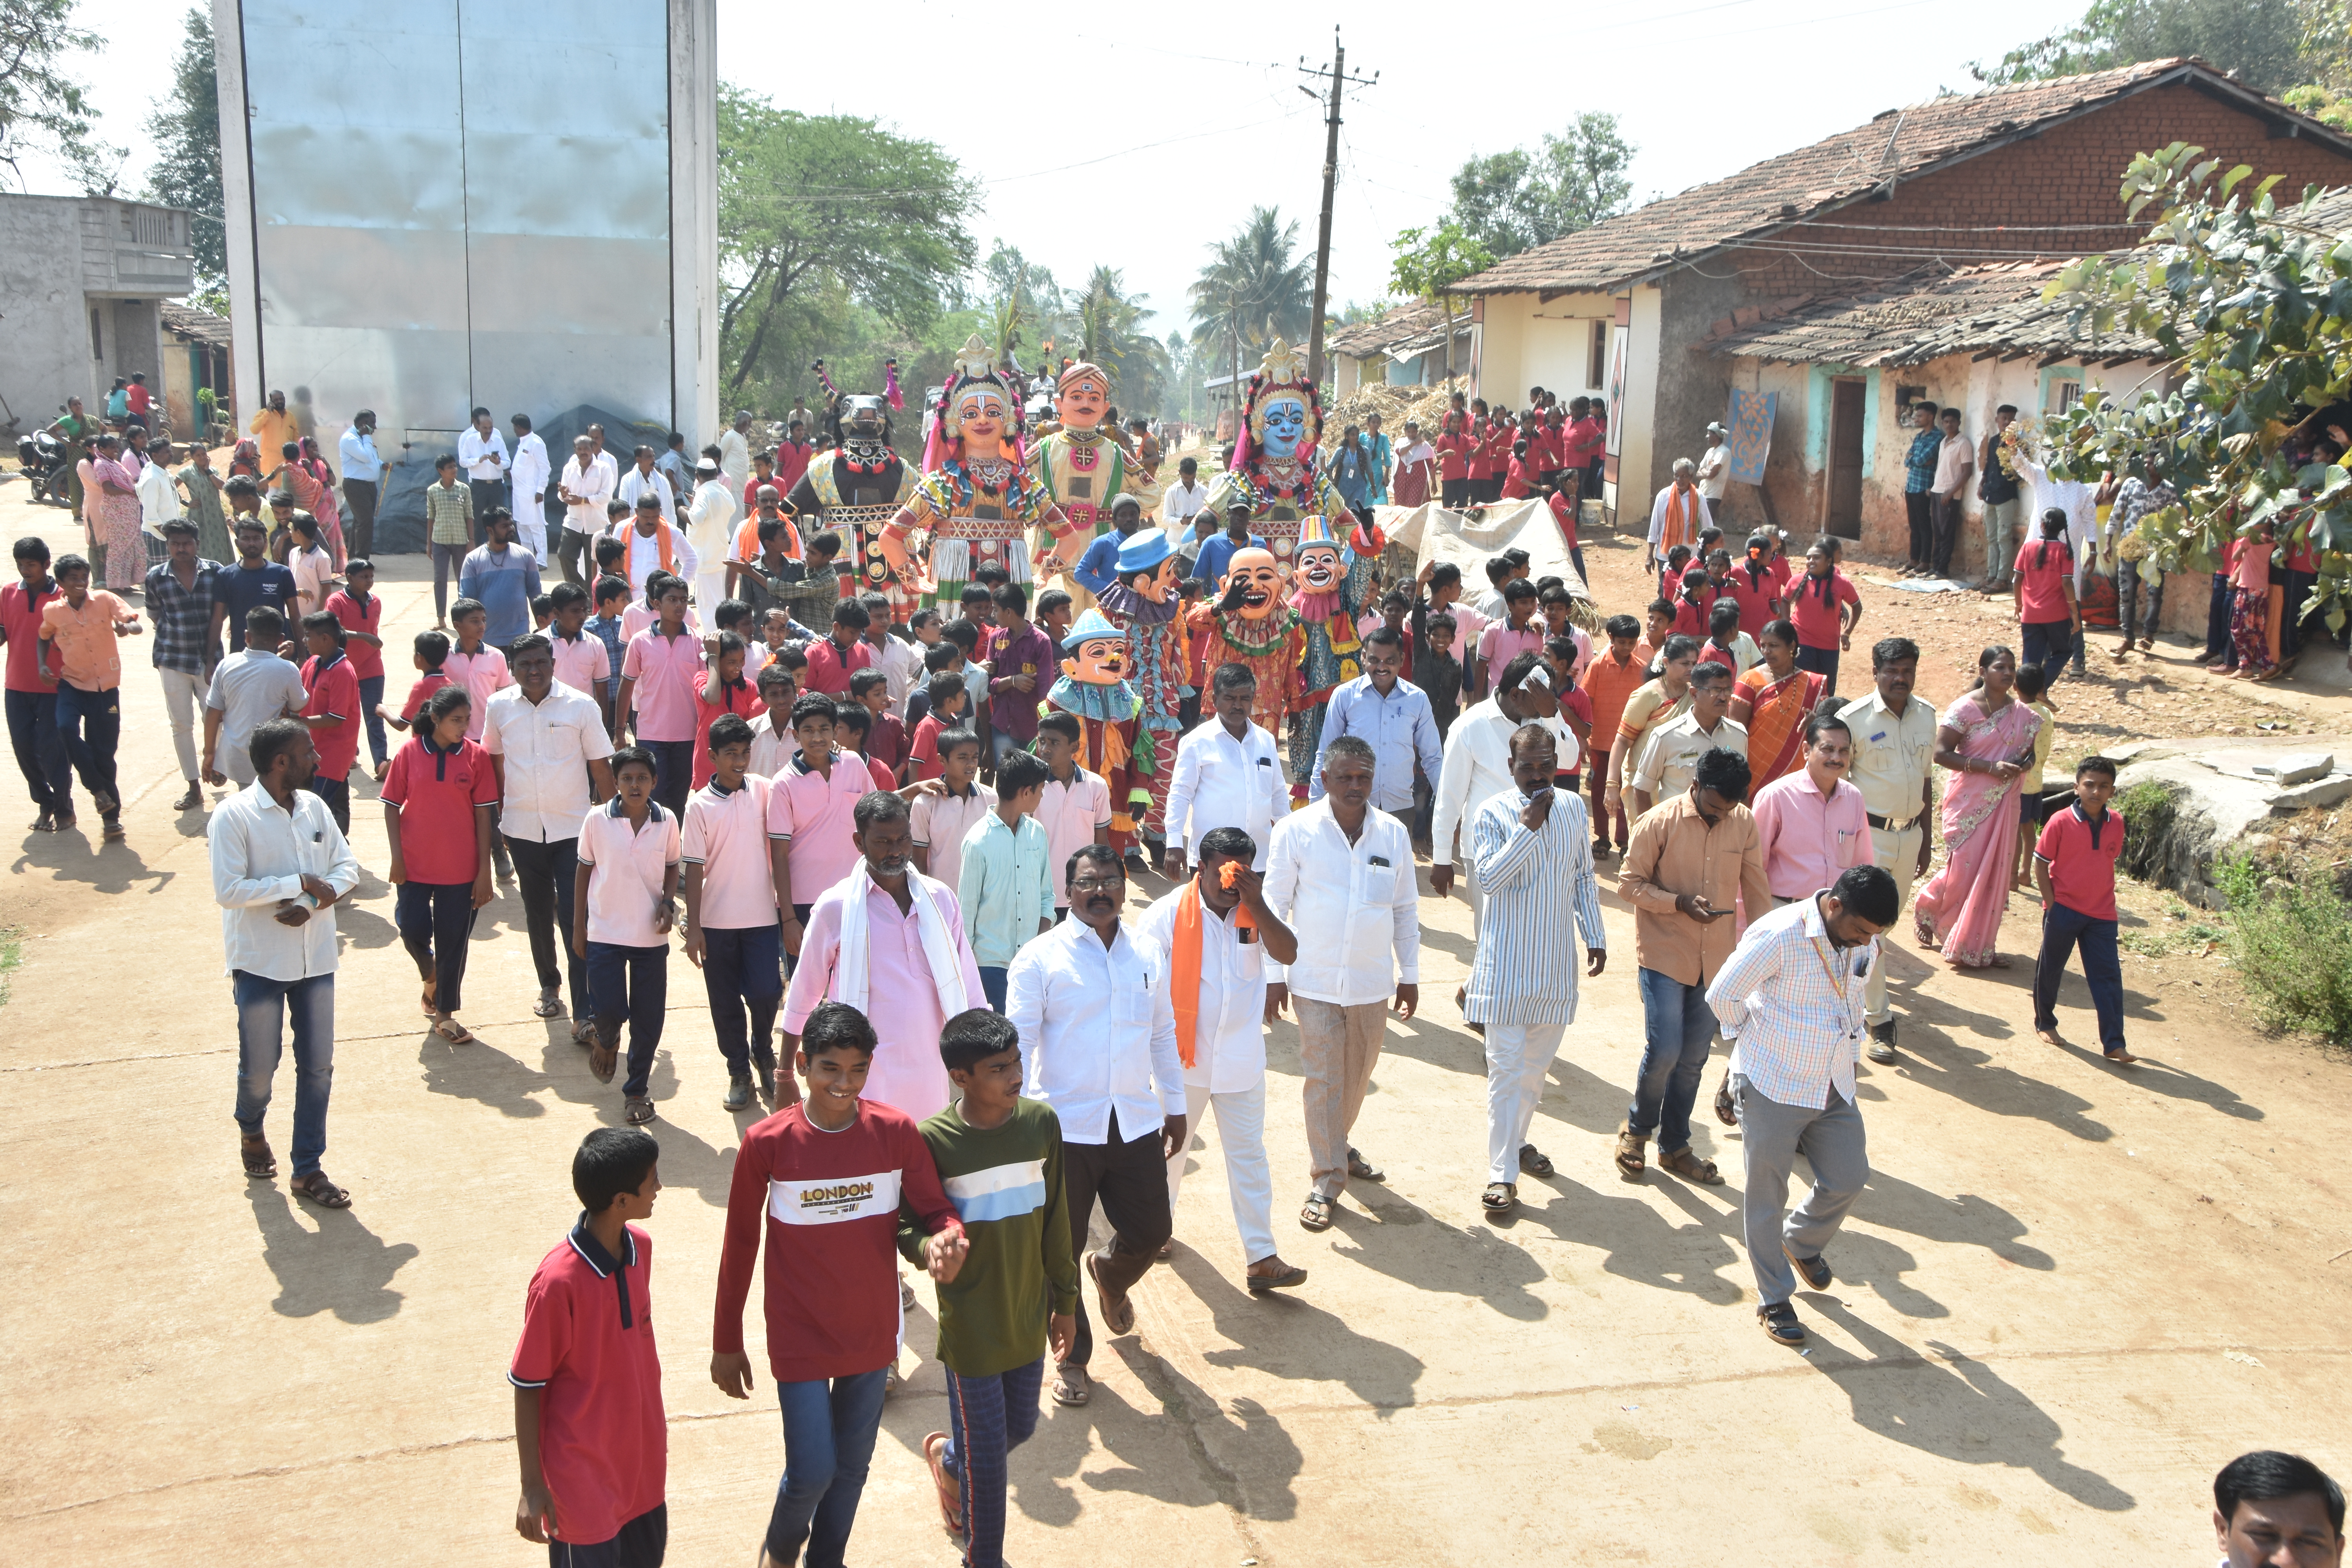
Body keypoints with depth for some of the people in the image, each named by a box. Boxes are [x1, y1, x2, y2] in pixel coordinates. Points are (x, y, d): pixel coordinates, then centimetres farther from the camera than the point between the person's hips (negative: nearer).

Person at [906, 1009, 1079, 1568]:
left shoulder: (1041, 1122, -6)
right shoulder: (933, 1140, -18)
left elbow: (1055, 1219, 4)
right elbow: (905, 1225, -9)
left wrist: (1065, 1301, 11)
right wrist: (931, 1244, -32)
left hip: (1028, 1314, 4)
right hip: (971, 1325, -4)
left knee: (1019, 1428, 20)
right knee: (987, 1453, 6)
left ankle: (947, 1456, 51)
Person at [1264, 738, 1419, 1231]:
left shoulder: (1394, 834, 0)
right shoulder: (1296, 830, -9)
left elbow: (1406, 908, 9)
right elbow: (1274, 904, -4)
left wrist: (1410, 974, 10)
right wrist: (1274, 976, -5)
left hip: (1372, 982, 3)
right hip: (1316, 981, -3)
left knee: (1358, 1075, 16)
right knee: (1323, 1079, -2)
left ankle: (1337, 1145, 40)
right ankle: (1327, 1180, 9)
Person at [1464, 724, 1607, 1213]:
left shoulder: (1574, 808, 4)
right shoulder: (1492, 814, -10)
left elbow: (1584, 878, 12)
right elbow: (1491, 878, -22)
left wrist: (1595, 937, 10)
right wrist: (1527, 828, -25)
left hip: (1555, 963, 5)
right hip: (1506, 964, -5)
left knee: (1538, 1063, 16)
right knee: (1506, 1067, -5)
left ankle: (1517, 1139, 36)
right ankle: (1502, 1174, 1)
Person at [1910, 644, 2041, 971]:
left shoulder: (2023, 714, 6)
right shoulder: (1965, 709, -11)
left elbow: (2027, 750, 17)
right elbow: (1941, 753, -16)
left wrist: (2024, 761, -8)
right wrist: (1990, 767, -22)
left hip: (2003, 804, 5)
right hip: (1969, 804, -5)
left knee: (1995, 874, 6)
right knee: (1963, 871, -4)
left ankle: (1981, 948, 18)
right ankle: (1927, 909, 26)